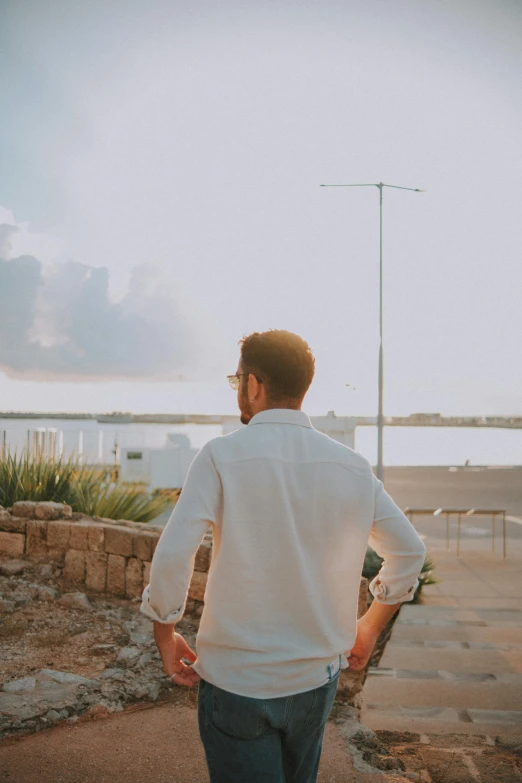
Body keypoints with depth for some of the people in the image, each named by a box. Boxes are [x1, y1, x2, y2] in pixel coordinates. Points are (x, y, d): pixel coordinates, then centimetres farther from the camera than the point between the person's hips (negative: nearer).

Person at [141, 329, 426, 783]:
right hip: (317, 678, 5)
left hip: (236, 681, -4)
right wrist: (370, 627, 18)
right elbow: (410, 552, 5)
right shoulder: (353, 467, -2)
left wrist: (166, 634, -4)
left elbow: (172, 557, -21)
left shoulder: (222, 456, -15)